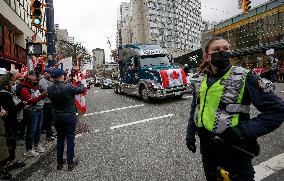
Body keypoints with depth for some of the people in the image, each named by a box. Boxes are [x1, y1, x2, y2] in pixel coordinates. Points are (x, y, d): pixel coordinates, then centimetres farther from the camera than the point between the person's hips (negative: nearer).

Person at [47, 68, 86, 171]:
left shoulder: (49, 89, -7)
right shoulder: (68, 87, -23)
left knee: (60, 139, 19)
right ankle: (70, 163, 21)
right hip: (69, 117, -5)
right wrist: (80, 84, 10)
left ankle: (59, 163, 31)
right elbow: (82, 89, -13)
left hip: (57, 117, 5)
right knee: (70, 139, 9)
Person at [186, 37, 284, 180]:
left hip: (234, 148, -4)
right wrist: (190, 134, 12)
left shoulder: (244, 77, -13)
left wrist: (244, 131, -24)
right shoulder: (201, 80, 2)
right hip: (206, 145, 5)